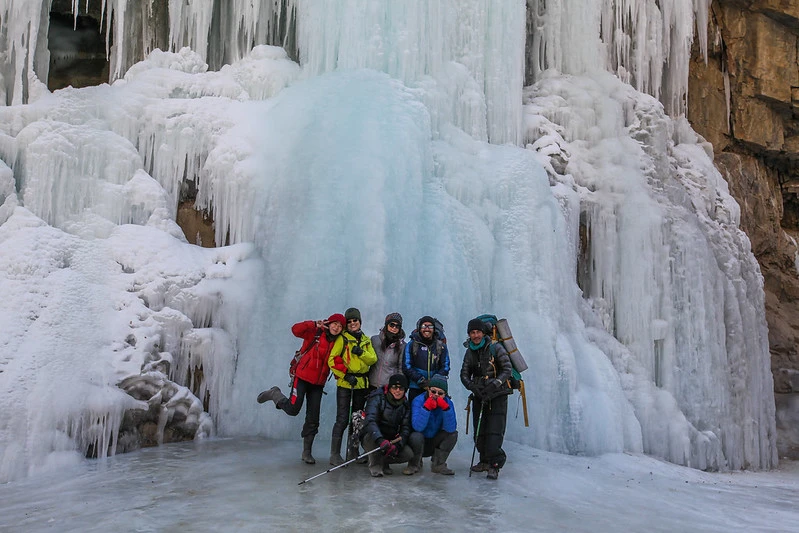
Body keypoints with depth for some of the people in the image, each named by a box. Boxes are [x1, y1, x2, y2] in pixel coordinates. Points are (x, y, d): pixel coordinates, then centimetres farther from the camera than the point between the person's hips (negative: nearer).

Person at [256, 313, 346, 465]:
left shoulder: (338, 343, 5)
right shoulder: (315, 333, -9)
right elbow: (296, 329, -24)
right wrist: (315, 324, -33)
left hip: (318, 383, 5)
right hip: (303, 377, -5)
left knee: (313, 419, 6)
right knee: (293, 409, -9)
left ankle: (307, 452, 19)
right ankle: (275, 394, 21)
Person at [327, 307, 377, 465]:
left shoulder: (366, 340, 14)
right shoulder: (342, 338, -1)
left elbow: (373, 359, 4)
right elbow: (331, 360, -7)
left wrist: (362, 353, -14)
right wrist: (345, 375, -13)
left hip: (362, 383, 5)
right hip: (345, 383, -5)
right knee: (342, 419, -9)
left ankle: (353, 451, 23)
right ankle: (335, 454, -4)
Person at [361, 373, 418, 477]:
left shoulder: (405, 405, 2)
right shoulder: (377, 398, -15)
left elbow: (405, 428, -5)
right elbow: (369, 420, -30)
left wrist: (398, 445, -25)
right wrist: (380, 440, -47)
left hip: (392, 440, 4)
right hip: (372, 439, -4)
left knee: (409, 453, -19)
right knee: (372, 435, -37)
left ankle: (383, 461, 7)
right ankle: (375, 465, -13)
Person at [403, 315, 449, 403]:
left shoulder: (441, 346, 10)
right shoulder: (411, 345, 4)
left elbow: (445, 367, 8)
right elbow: (406, 366, -1)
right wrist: (421, 381, -10)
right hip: (416, 389, -1)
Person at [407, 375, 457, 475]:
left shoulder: (448, 403, -10)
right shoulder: (419, 401, -19)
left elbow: (450, 428, -24)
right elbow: (417, 427, -33)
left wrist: (445, 408, -33)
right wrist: (427, 407, -41)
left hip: (435, 444, 3)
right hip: (419, 444, -3)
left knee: (453, 434, -18)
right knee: (416, 436, -34)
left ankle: (438, 465, -3)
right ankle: (414, 465, -4)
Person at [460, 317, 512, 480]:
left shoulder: (495, 348, -7)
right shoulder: (470, 352, 9)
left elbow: (507, 369, -8)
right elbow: (464, 374, 7)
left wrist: (495, 383, -23)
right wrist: (471, 385, -14)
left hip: (497, 395, -5)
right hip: (479, 395, 5)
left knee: (494, 431, -12)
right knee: (479, 430, 8)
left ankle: (494, 465, -7)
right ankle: (485, 461, 24)